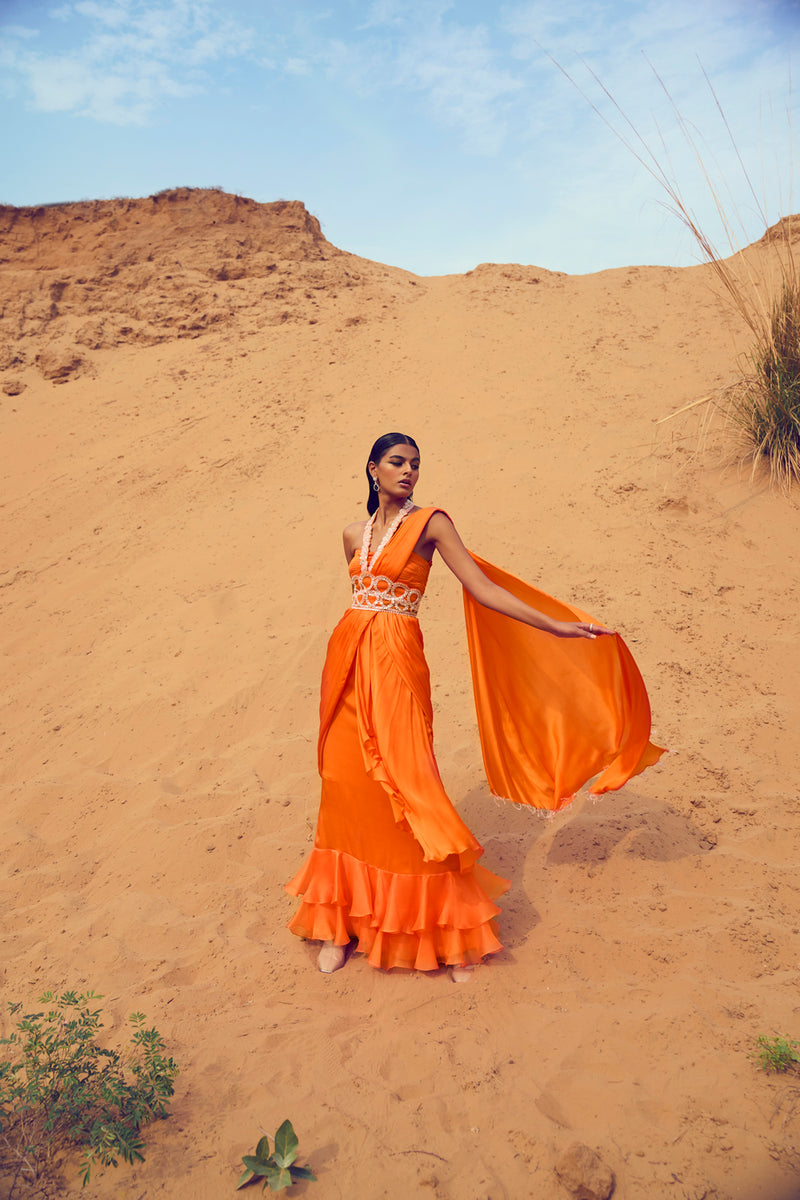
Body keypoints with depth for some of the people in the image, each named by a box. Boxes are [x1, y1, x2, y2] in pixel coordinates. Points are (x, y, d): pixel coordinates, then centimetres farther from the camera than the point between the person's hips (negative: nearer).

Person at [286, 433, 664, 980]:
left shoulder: (430, 523, -2)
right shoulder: (355, 534, 13)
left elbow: (483, 587, -8)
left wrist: (556, 626, -15)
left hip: (396, 664, -5)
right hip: (348, 661, 5)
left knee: (404, 790, -4)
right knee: (347, 788, 7)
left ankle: (452, 933, 11)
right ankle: (343, 920, 21)